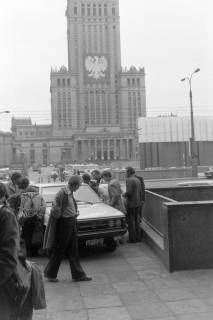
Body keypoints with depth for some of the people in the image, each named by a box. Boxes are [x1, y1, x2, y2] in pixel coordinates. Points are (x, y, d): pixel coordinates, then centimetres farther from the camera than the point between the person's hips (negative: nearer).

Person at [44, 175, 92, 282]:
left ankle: (78, 274, 20)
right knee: (59, 249, 3)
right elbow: (56, 209, -19)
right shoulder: (62, 193, -19)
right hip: (64, 223, -9)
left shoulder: (70, 193, 9)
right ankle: (50, 273, 19)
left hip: (72, 223, 9)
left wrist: (75, 213, 6)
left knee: (73, 250, 13)